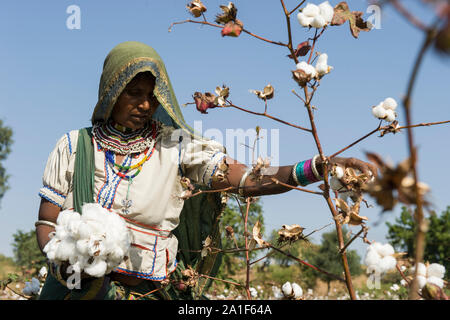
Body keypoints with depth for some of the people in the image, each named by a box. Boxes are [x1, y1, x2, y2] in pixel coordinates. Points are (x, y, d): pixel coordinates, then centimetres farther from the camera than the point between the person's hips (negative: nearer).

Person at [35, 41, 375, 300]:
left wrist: (319, 166, -26)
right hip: (83, 286, 1)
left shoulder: (176, 147, -1)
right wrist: (64, 263, -17)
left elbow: (248, 181, -12)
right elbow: (46, 224, 5)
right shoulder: (75, 146, 4)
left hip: (153, 290, 0)